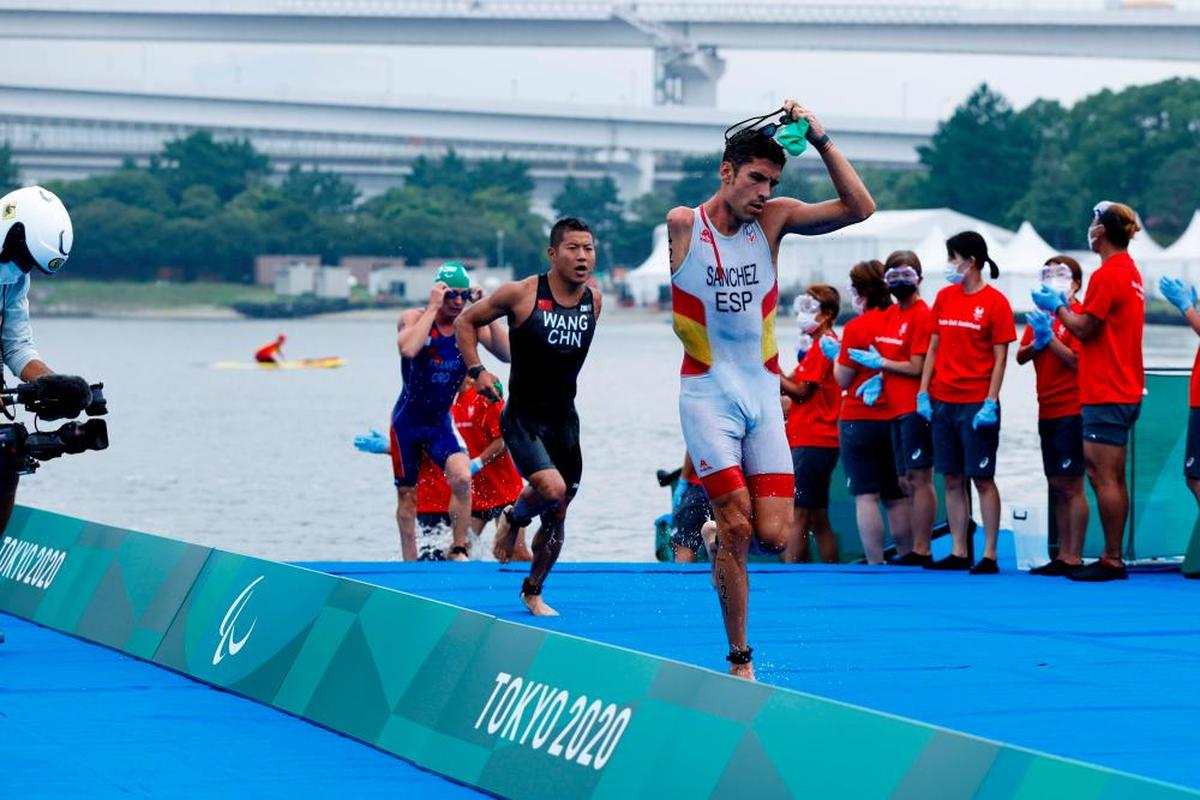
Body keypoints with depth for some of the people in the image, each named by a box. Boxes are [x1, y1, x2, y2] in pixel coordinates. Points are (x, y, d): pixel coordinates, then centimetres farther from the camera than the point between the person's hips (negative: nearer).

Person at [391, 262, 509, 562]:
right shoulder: (414, 318, -16)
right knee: (407, 495, 7)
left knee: (462, 477, -22)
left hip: (441, 422, 2)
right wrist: (433, 307, -33)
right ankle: (410, 564, 21)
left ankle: (459, 550, -9)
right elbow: (408, 349, -38)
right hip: (408, 421, -2)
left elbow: (507, 354, -18)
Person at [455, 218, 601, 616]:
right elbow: (465, 322, -1)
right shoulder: (521, 294, -13)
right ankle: (513, 519, 8)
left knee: (557, 516, 9)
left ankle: (533, 591, 30)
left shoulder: (594, 300, 1)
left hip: (565, 420, 5)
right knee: (552, 489, -26)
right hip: (523, 418, -5)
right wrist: (477, 370, -12)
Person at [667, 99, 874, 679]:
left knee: (774, 536, -7)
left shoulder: (773, 219, 2)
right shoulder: (682, 225, -4)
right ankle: (739, 659, 0)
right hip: (708, 393, -3)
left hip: (763, 392, 3)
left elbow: (859, 208, -5)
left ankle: (723, 538, 28)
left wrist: (820, 140, -11)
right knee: (736, 528, -11)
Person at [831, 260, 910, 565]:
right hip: (895, 420, 5)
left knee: (866, 495, -3)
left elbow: (843, 379, -5)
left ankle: (875, 563, -8)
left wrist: (836, 355, 11)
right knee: (896, 497, 11)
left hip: (859, 419, -5)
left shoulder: (856, 327, -11)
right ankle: (906, 558, 11)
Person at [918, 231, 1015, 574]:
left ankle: (989, 555, -1)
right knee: (952, 479, 7)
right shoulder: (944, 297, 10)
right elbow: (934, 348, 13)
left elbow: (1000, 357, -7)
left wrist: (990, 402, -15)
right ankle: (958, 552, 12)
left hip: (977, 403, -5)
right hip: (943, 401, 6)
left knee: (982, 479, -3)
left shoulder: (995, 301, -6)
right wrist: (923, 392, 5)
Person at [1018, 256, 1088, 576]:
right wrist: (1037, 342, -9)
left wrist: (1050, 337, -18)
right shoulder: (1040, 315, 14)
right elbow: (1021, 357, 9)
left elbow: (1078, 361, -16)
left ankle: (1074, 558, -6)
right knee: (1056, 486, 10)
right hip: (1047, 411, 8)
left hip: (1071, 411, -8)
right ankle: (1062, 555, 15)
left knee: (1071, 485, -7)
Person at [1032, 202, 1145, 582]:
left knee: (1104, 478, -7)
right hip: (1125, 390, 10)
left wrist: (1058, 307, 0)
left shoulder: (1106, 275, -16)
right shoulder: (1130, 272, 14)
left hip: (1105, 394, -10)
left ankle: (1111, 560, -6)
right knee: (1112, 478, 12)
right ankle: (1114, 557, 15)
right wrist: (1067, 308, 14)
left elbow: (1083, 329, -15)